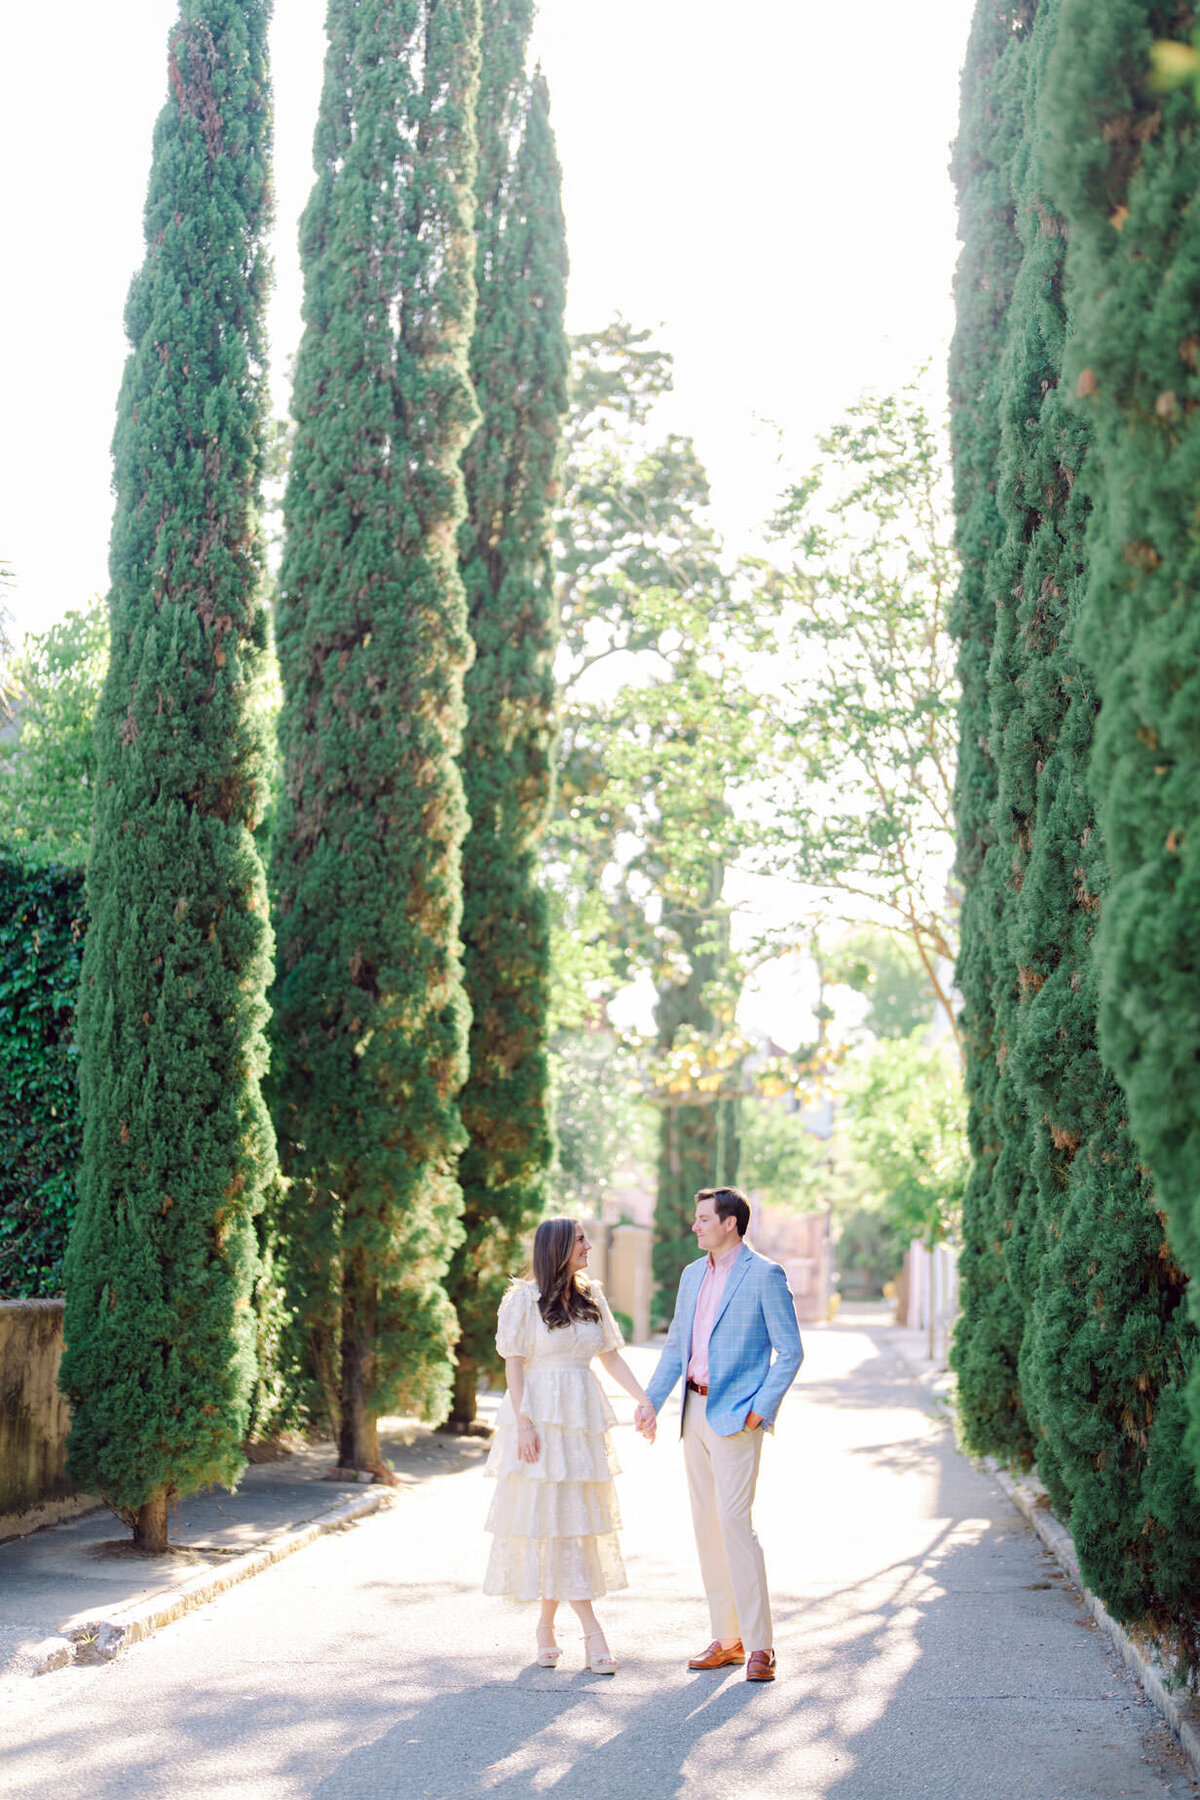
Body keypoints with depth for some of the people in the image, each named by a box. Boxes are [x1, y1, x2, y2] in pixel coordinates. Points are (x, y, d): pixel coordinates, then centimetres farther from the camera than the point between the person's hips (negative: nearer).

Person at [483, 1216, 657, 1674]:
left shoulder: (591, 1297, 11)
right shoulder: (524, 1300, -4)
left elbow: (611, 1356, 12)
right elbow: (514, 1365, -7)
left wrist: (644, 1399, 2)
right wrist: (523, 1423, -15)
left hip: (582, 1419, 6)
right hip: (542, 1417, -6)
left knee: (573, 1515, 5)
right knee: (549, 1514, -6)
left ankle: (547, 1626, 14)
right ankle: (591, 1629, -5)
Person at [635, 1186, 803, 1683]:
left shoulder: (764, 1275, -8)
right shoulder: (693, 1275, 14)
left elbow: (790, 1351, -8)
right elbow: (676, 1345, 17)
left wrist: (761, 1409, -14)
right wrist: (651, 1399, 6)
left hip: (735, 1414, -7)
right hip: (695, 1410, 8)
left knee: (734, 1522, -12)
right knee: (706, 1525, 8)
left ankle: (759, 1645, -5)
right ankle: (727, 1638, 15)